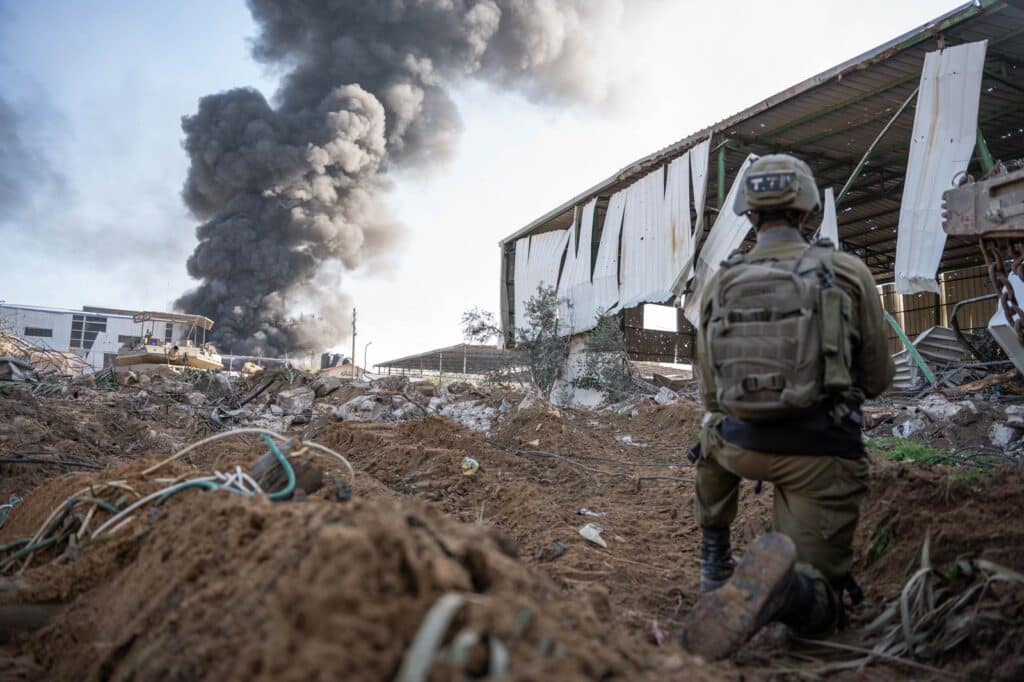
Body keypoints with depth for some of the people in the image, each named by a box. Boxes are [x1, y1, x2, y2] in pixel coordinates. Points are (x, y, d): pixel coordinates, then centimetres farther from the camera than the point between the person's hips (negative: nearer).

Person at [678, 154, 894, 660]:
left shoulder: (718, 285, 5)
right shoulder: (849, 272, -1)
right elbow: (878, 380, 8)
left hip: (742, 448, 2)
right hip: (822, 455, -2)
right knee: (818, 607, 8)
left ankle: (714, 565, 35)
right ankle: (781, 580, -29)